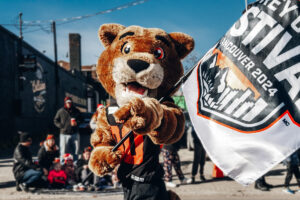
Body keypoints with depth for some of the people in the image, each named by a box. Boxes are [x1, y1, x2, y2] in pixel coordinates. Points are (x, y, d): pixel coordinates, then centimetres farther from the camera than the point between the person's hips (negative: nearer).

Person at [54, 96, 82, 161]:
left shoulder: (76, 111, 8)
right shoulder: (61, 111, 3)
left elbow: (80, 119, 16)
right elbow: (56, 120, 11)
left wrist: (76, 123, -6)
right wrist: (61, 126, -7)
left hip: (75, 134, 2)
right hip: (64, 134, -2)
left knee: (76, 150, 3)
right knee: (64, 151, -2)